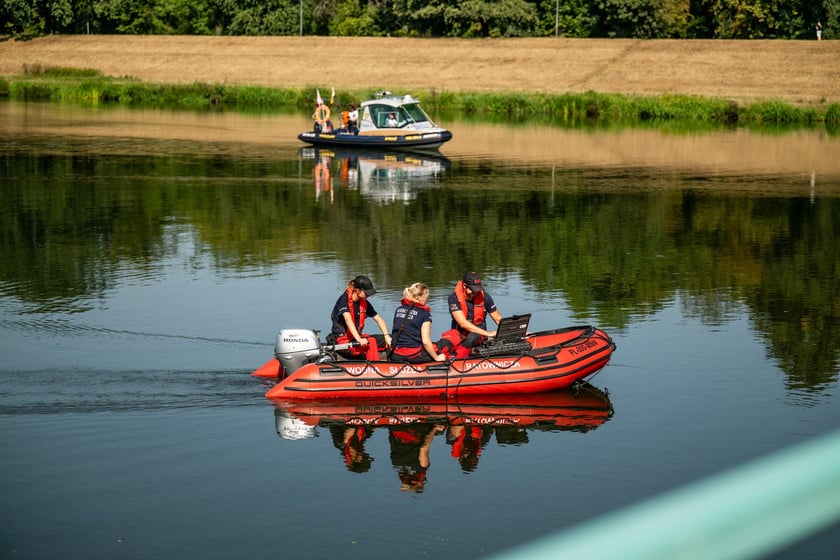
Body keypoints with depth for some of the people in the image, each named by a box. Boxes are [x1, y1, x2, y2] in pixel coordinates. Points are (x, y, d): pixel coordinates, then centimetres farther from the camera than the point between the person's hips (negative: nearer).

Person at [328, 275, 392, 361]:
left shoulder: (364, 303, 7)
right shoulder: (344, 300, -14)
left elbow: (379, 319, 7)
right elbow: (348, 321, -27)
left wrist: (387, 336, -10)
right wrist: (359, 340, -39)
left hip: (357, 336, 8)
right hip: (342, 339, -8)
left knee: (390, 340, -9)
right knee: (371, 342, -33)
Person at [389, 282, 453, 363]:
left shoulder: (398, 310, 10)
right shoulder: (424, 313, -7)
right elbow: (426, 341, -13)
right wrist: (436, 358, 0)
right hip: (414, 356, -7)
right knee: (446, 343, 9)